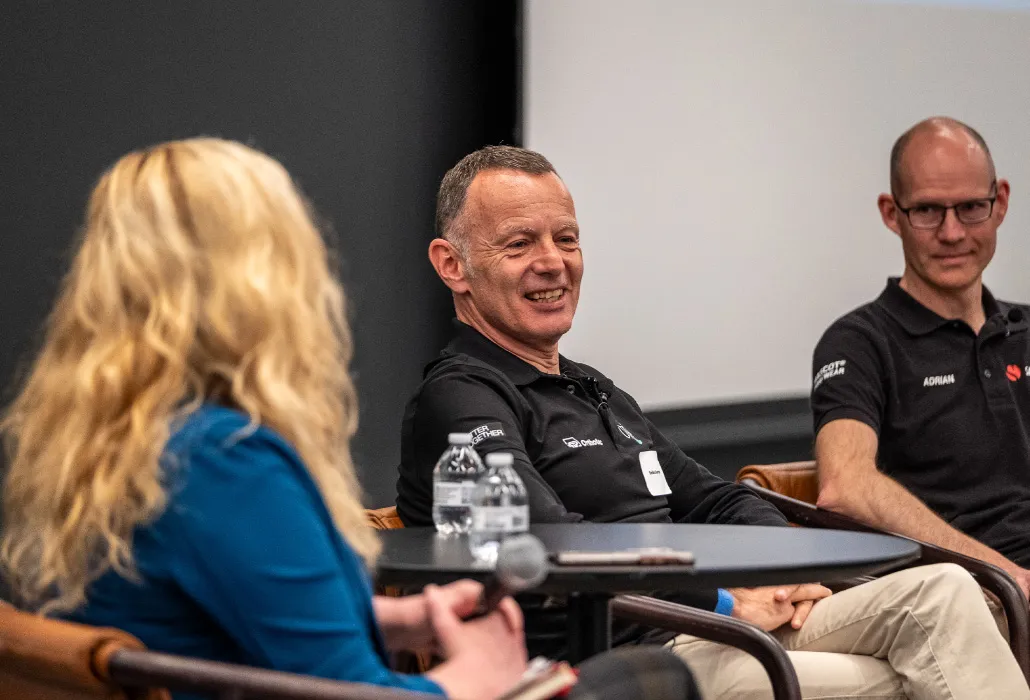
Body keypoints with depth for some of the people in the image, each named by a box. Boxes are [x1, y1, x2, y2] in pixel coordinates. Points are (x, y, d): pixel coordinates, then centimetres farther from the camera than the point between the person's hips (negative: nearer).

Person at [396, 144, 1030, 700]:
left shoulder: (598, 394, 28)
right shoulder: (459, 401, -4)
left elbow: (715, 501, 29)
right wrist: (727, 602, -16)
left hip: (724, 632, 9)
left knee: (940, 590, -12)